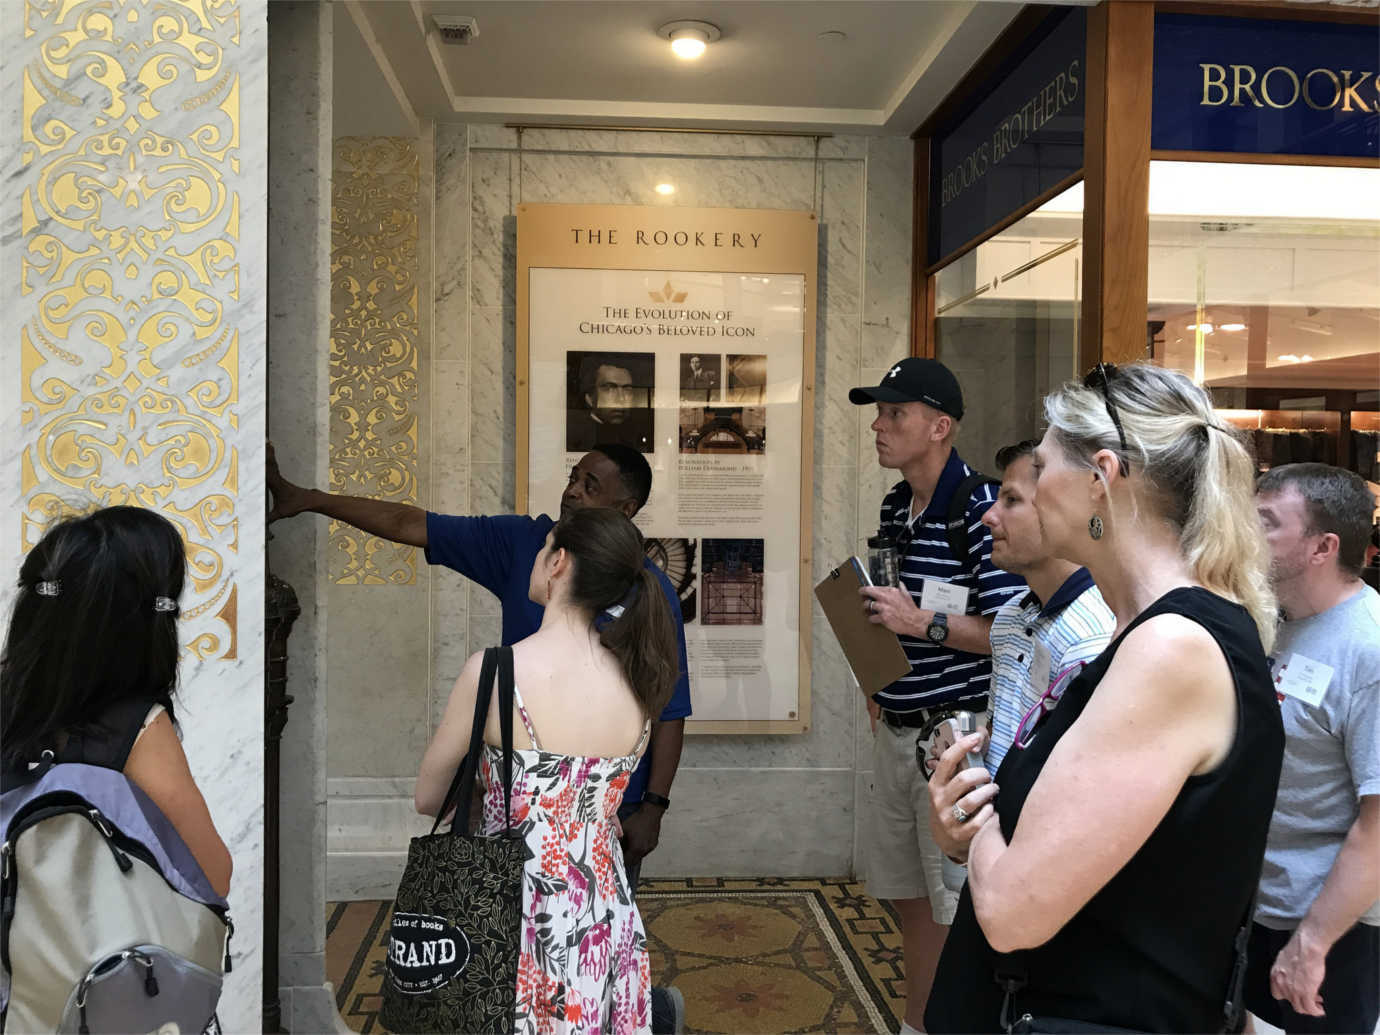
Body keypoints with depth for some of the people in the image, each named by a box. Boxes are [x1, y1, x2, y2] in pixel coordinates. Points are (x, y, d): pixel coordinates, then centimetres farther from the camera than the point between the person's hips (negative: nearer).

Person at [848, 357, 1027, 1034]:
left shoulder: (980, 510, -16)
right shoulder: (895, 508, 10)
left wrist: (923, 622, -23)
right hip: (895, 730, 8)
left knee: (961, 911, 3)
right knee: (908, 897, 19)